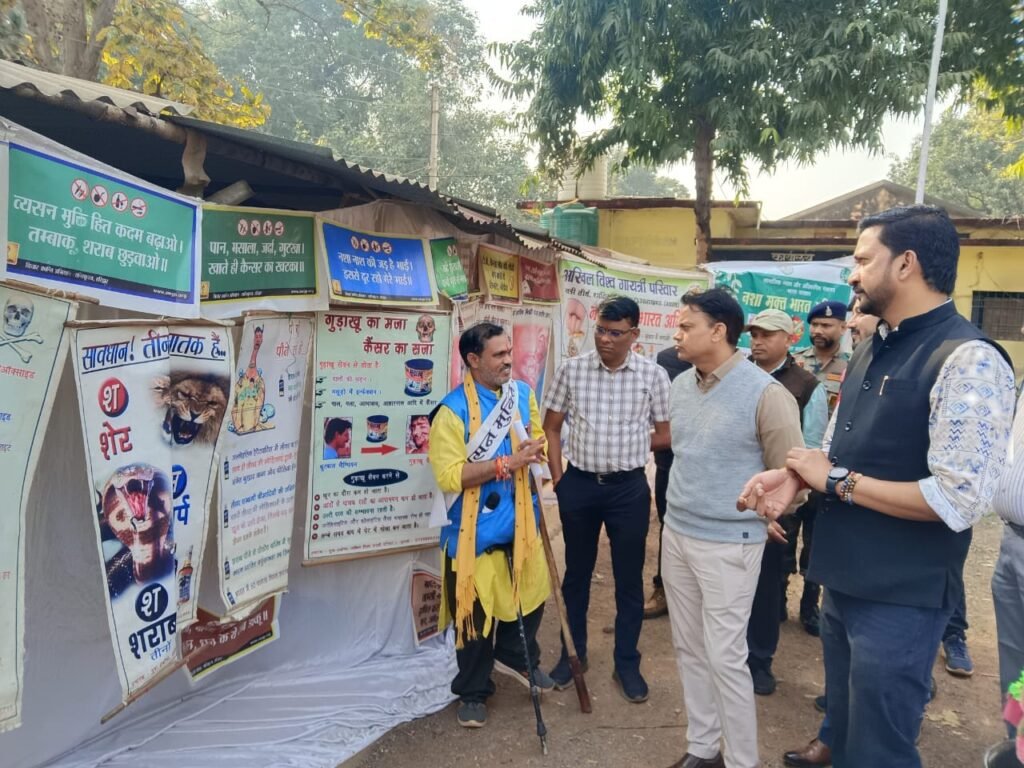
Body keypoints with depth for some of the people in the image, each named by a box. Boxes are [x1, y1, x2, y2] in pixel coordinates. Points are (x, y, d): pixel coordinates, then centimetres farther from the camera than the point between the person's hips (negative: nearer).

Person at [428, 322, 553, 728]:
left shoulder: (523, 393, 2)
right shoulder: (453, 410, -18)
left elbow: (537, 435, 17)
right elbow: (449, 476, -24)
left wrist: (534, 448, -8)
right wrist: (507, 463, -26)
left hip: (521, 518, 6)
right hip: (475, 527, -5)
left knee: (530, 590, 19)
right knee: (475, 609, 7)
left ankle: (517, 657, 47)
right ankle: (473, 691, 29)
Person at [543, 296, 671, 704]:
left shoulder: (653, 374, -5)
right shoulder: (571, 369, -3)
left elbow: (666, 436, 2)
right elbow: (551, 428, 3)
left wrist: (629, 448, 0)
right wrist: (558, 480, -2)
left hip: (629, 488, -1)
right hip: (579, 485, 1)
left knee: (629, 578, 10)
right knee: (576, 573, 15)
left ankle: (627, 663, 27)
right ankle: (572, 653, 33)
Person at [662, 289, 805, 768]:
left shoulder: (766, 393, -17)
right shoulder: (680, 385, 4)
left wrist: (756, 514, 4)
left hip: (728, 543, -7)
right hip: (676, 533, 7)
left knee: (725, 657, 1)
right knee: (689, 649, 16)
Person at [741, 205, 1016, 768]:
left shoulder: (968, 360, -20)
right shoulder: (872, 350, 8)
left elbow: (957, 500, -26)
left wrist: (836, 482, -19)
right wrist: (793, 476, -5)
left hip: (901, 599, -8)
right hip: (845, 582, 8)